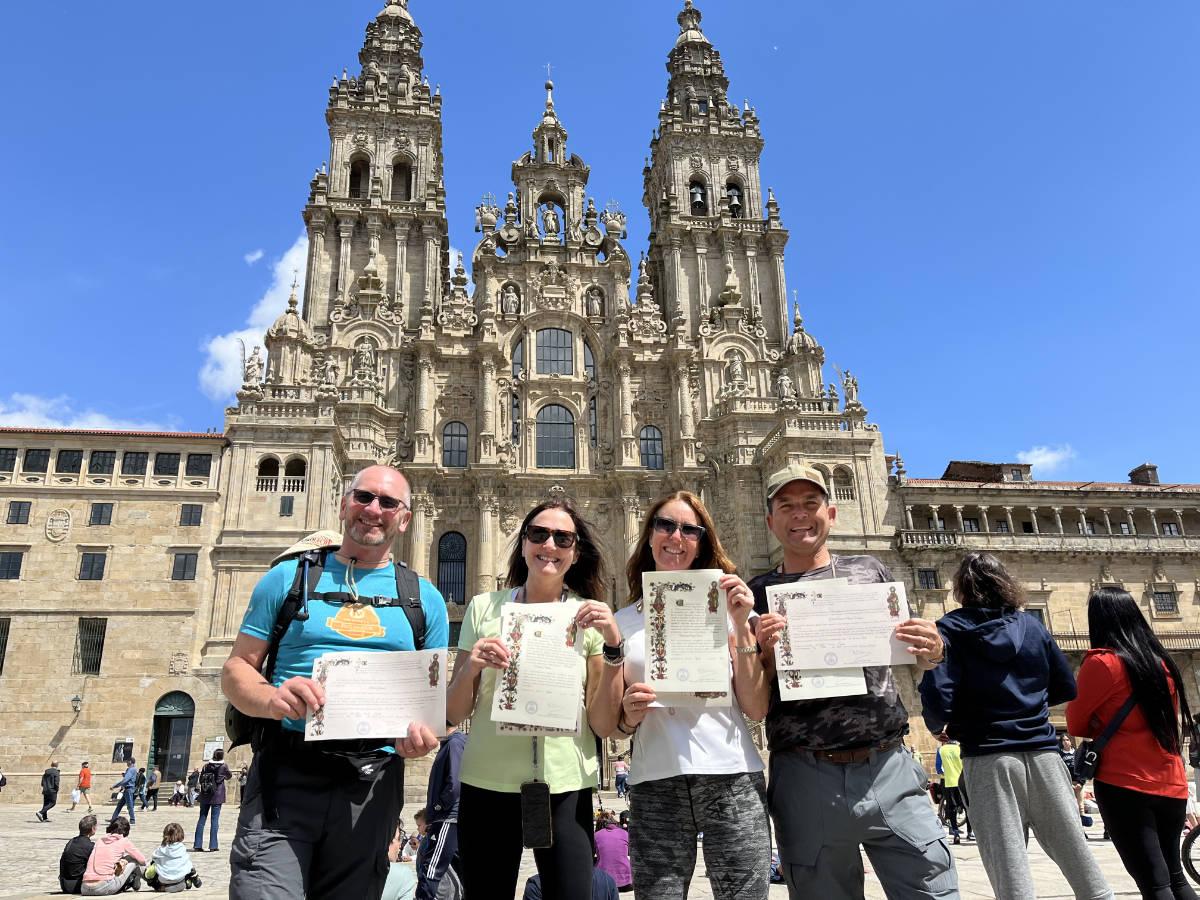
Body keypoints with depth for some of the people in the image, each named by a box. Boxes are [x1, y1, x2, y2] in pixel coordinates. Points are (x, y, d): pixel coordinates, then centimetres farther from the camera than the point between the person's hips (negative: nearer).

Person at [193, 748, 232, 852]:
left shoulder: (206, 766, 1)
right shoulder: (223, 767, -7)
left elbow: (201, 780, 5)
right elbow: (229, 776, 11)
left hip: (204, 796, 3)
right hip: (217, 797, -3)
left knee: (202, 819, 11)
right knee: (215, 820, 1)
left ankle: (197, 844, 13)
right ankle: (213, 846, 1)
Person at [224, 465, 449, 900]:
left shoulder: (424, 598, 11)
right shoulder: (289, 577, 8)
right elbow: (237, 667, 5)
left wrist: (424, 731, -13)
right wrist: (270, 698, -17)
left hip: (371, 783, 2)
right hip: (287, 772, -1)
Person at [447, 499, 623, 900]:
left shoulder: (589, 617, 1)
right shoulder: (485, 608, 2)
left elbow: (604, 725, -4)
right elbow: (454, 713, 5)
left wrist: (612, 643, -14)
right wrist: (470, 669, -15)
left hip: (566, 788, 0)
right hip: (488, 785, 1)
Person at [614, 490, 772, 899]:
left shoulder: (721, 609, 6)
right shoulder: (625, 621, 9)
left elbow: (756, 709, 1)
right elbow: (613, 725, 13)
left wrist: (742, 625, -6)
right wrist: (630, 715, -9)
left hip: (733, 777, 0)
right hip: (655, 784, 1)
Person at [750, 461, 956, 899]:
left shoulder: (869, 571, 10)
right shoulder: (760, 593, 6)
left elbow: (917, 657, 16)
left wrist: (932, 651, -7)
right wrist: (765, 650, -15)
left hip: (890, 769, 1)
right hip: (806, 779, -1)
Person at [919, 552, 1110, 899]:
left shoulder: (951, 628, -3)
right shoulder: (1031, 624, 9)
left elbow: (936, 699, -15)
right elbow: (1066, 688, 14)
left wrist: (940, 726, 6)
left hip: (988, 756, -4)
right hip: (1042, 751, 4)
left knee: (1010, 870, 0)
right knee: (1075, 850, 15)